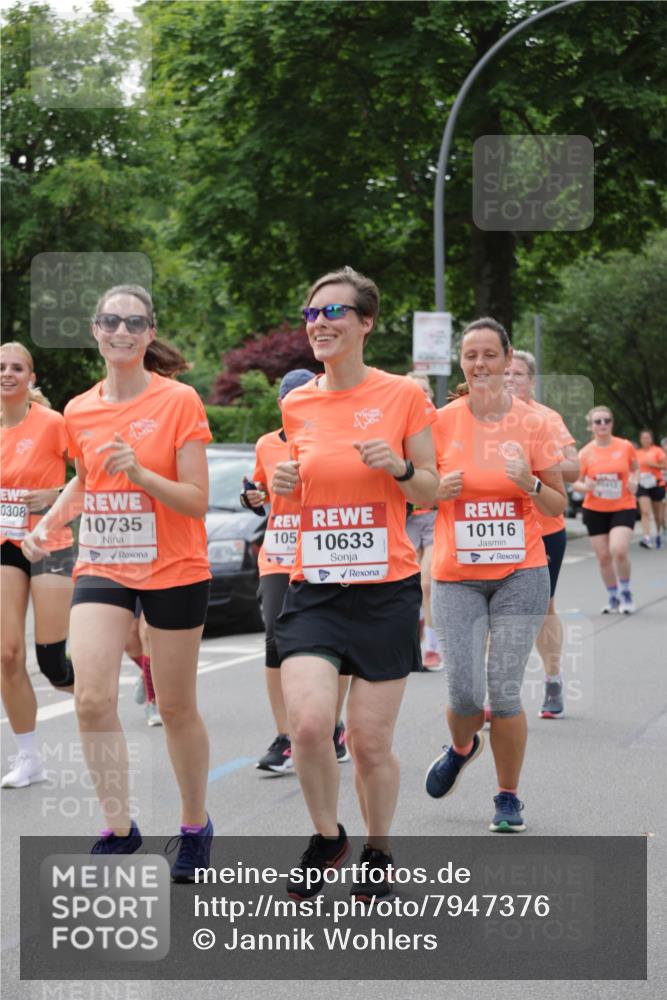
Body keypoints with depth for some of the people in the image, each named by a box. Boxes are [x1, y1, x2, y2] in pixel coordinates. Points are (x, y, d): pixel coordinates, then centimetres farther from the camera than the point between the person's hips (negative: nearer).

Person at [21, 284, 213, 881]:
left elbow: (197, 500, -11)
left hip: (173, 570, -3)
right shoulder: (79, 412, 4)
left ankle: (196, 825, 27)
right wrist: (49, 523, 7)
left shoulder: (180, 402, -9)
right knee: (92, 698, -14)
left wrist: (141, 473, -26)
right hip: (102, 566, 3)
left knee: (176, 707, 7)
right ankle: (118, 830, -1)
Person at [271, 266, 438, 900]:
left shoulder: (402, 396, -2)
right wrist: (284, 485, -2)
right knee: (308, 723, -16)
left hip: (386, 589, -2)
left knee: (370, 741, 2)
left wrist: (399, 467, -16)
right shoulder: (297, 406, 7)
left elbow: (430, 492, 4)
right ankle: (326, 837, 10)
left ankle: (378, 853, 26)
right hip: (314, 588, 2)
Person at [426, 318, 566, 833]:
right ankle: (463, 747, 30)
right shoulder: (442, 422, 0)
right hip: (457, 576, 1)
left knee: (504, 692, -6)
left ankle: (509, 797, 15)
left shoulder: (533, 423, -1)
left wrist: (530, 483, -17)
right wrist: (439, 490, -12)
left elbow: (558, 506, 4)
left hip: (520, 573, -1)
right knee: (464, 692, -7)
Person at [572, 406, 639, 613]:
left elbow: (635, 468, 13)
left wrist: (634, 481, -8)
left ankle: (626, 593, 4)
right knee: (603, 556, 4)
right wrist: (585, 487, -20)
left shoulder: (625, 447, -5)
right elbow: (575, 482, 2)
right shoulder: (585, 453, -5)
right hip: (595, 510, 2)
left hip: (623, 508, -2)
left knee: (619, 550, -20)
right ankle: (613, 598, 25)